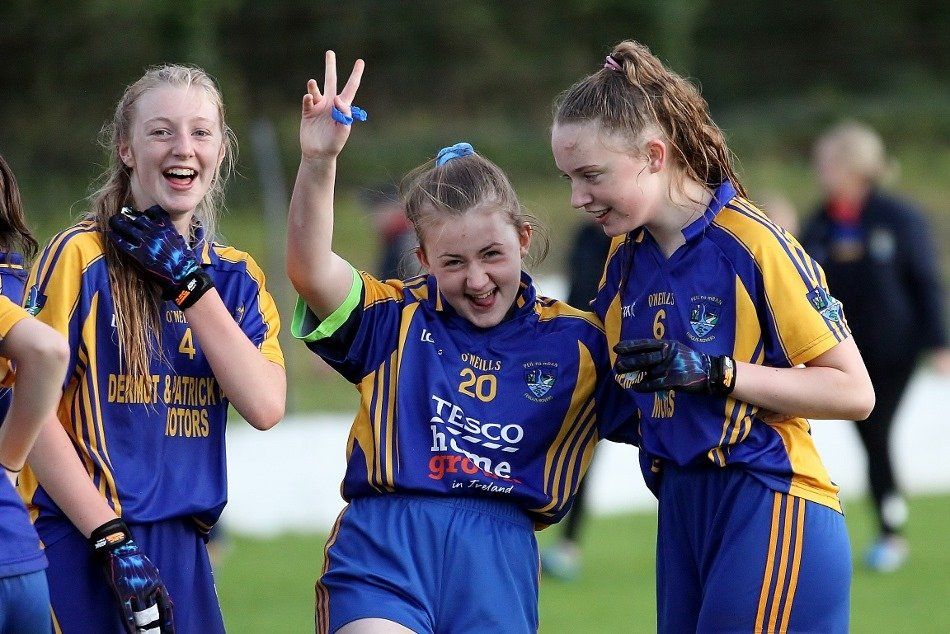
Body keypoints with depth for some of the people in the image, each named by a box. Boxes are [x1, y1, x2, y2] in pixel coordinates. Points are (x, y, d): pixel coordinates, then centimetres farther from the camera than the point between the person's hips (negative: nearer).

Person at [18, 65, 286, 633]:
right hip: (81, 544, -5)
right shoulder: (81, 257, -6)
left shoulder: (235, 276, 11)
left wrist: (190, 282, -8)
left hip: (183, 547, 5)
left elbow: (266, 407, -4)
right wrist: (113, 540, -14)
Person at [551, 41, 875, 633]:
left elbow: (854, 391, -12)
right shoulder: (626, 256, 10)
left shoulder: (751, 244, -12)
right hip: (681, 512, 7)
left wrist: (714, 372, -19)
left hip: (769, 515, -7)